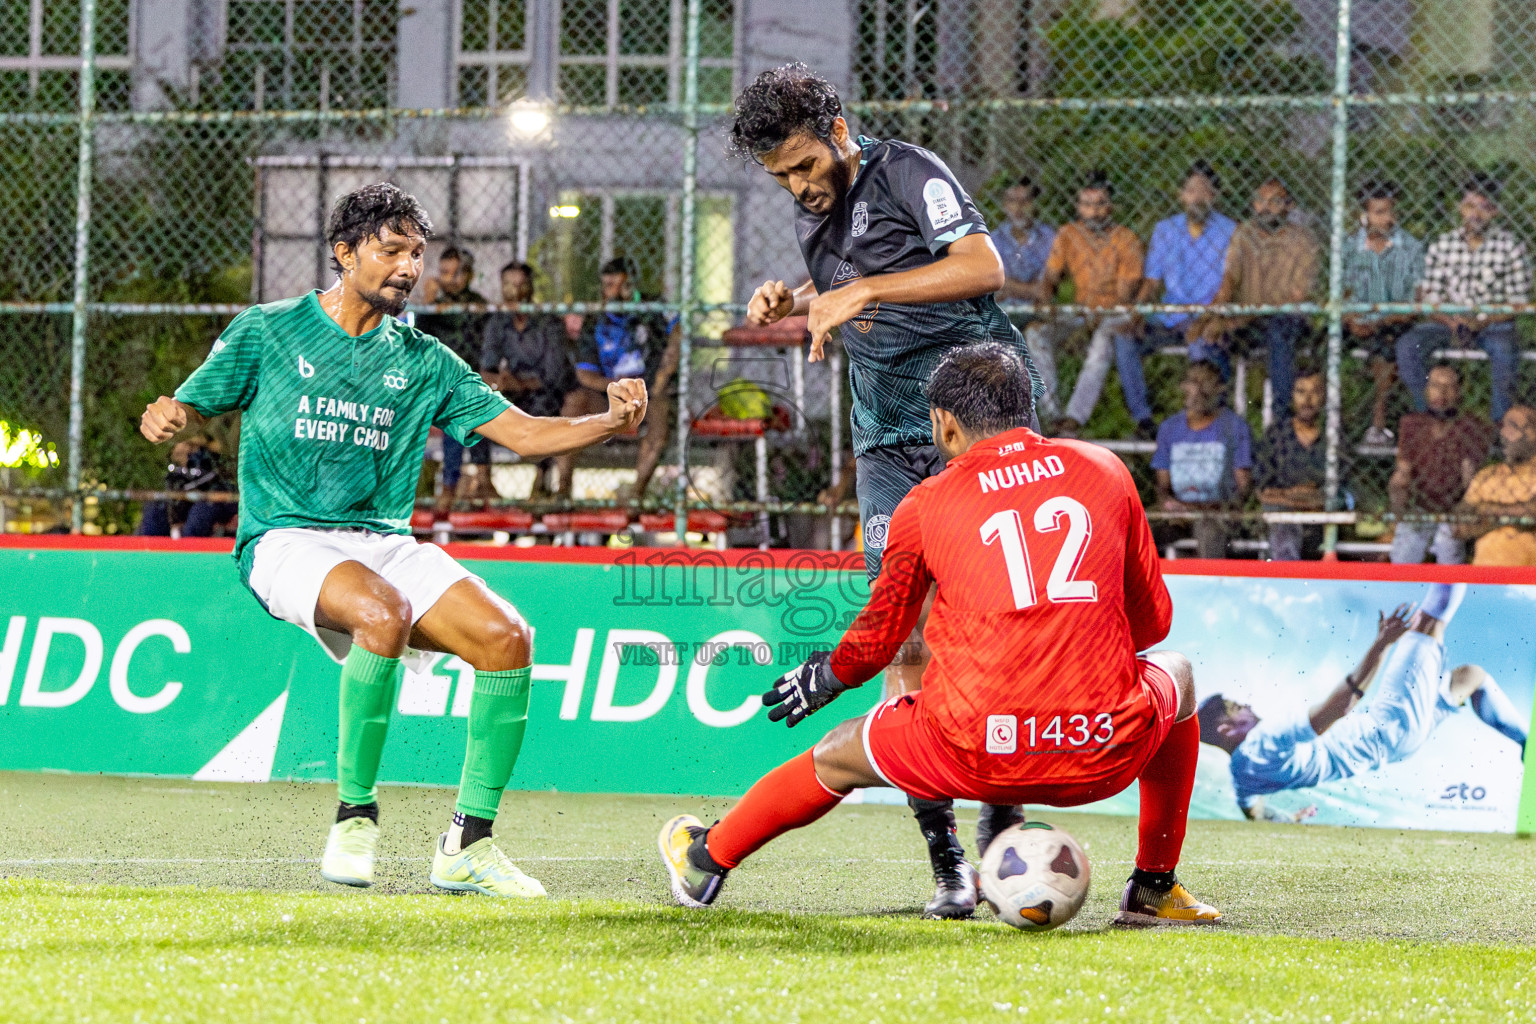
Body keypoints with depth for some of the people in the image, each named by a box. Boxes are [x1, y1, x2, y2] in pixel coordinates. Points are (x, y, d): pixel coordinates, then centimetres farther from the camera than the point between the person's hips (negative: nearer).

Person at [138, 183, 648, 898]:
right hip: (287, 539, -5)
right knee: (386, 612, -36)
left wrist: (610, 424, -10)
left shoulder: (424, 362, 13)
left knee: (506, 635, -19)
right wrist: (165, 419, -21)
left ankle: (468, 844, -11)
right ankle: (354, 814, -21)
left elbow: (524, 433, 8)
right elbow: (187, 408, 4)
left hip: (386, 543, 5)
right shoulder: (267, 331, 5)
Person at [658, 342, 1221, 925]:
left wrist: (825, 676, 37)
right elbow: (1151, 621, 19)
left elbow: (876, 640, 15)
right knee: (1176, 674, 35)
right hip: (1105, 756, 1)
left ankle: (706, 861, 48)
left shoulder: (926, 504, 7)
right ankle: (1154, 888, 32)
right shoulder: (1105, 468, 12)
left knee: (837, 756, 28)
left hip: (976, 756, -1)